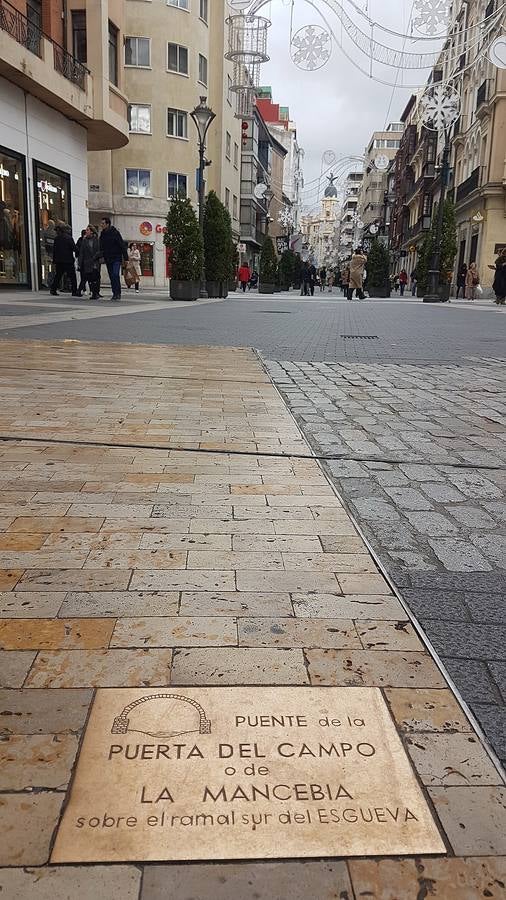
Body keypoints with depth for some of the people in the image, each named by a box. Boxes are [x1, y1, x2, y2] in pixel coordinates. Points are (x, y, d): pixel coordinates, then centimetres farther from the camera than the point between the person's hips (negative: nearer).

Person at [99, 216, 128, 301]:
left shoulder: (115, 233, -8)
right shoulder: (102, 234, 9)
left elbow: (122, 245, -10)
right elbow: (101, 248, 14)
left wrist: (126, 258, -14)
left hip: (116, 258, -6)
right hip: (108, 259, 6)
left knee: (115, 275, -17)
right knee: (111, 277, 6)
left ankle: (118, 293, -10)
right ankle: (115, 294, 11)